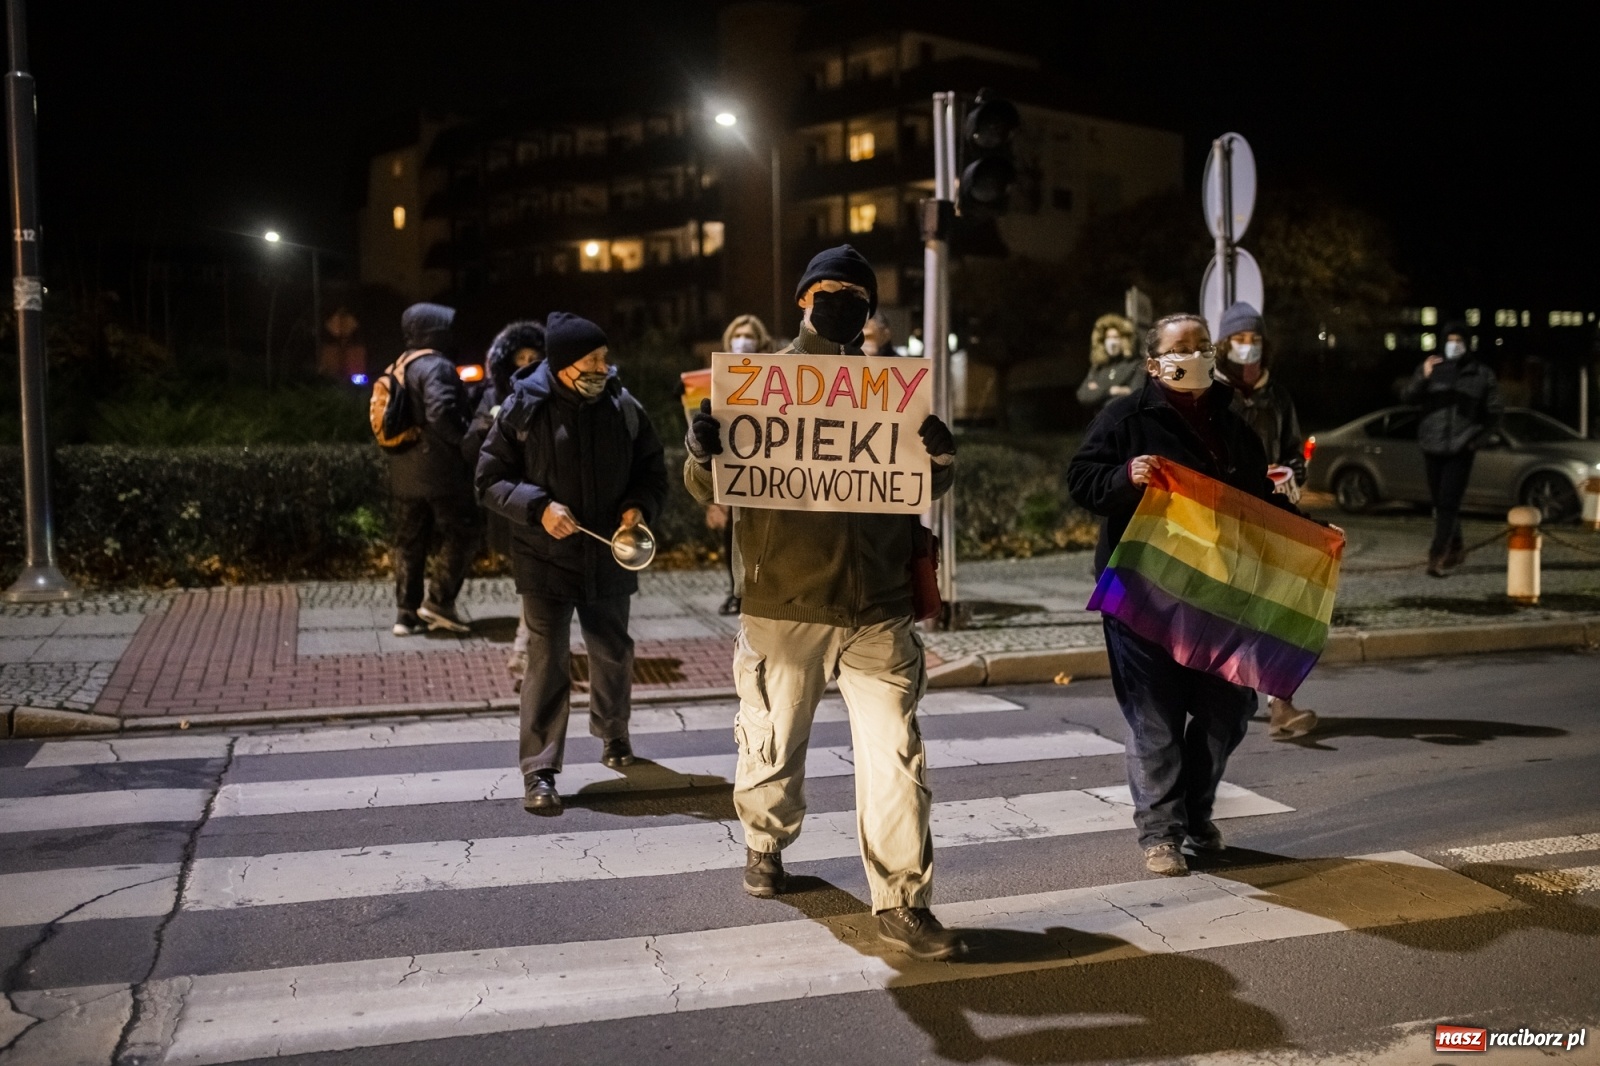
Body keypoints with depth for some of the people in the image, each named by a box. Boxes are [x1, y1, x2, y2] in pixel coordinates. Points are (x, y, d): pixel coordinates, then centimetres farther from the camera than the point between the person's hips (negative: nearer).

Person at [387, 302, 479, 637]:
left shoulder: (400, 368, 16)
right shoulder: (437, 366, -14)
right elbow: (441, 413, -26)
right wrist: (464, 439, -14)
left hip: (404, 472, 9)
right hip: (441, 471, -9)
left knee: (409, 542, 11)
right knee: (461, 535, 3)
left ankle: (406, 613, 13)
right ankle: (439, 601, 0)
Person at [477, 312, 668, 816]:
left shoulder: (625, 408, -1)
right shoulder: (523, 411, -8)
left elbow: (653, 472, 10)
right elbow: (490, 480, -4)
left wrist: (639, 507, -11)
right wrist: (539, 508, -20)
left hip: (610, 557, 3)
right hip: (546, 560, -3)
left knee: (613, 653, 18)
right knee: (548, 662, -6)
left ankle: (614, 734, 44)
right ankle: (539, 772, 1)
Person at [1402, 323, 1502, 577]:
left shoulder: (1482, 373, 2)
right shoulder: (1432, 367, 3)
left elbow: (1495, 411, 7)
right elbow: (1408, 397, -8)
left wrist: (1476, 437, -4)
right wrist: (1423, 377, -26)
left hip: (1461, 448, -2)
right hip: (1433, 446, 3)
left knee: (1448, 503, -12)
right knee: (1440, 503, 11)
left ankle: (1437, 556, -13)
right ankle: (1454, 549, 27)